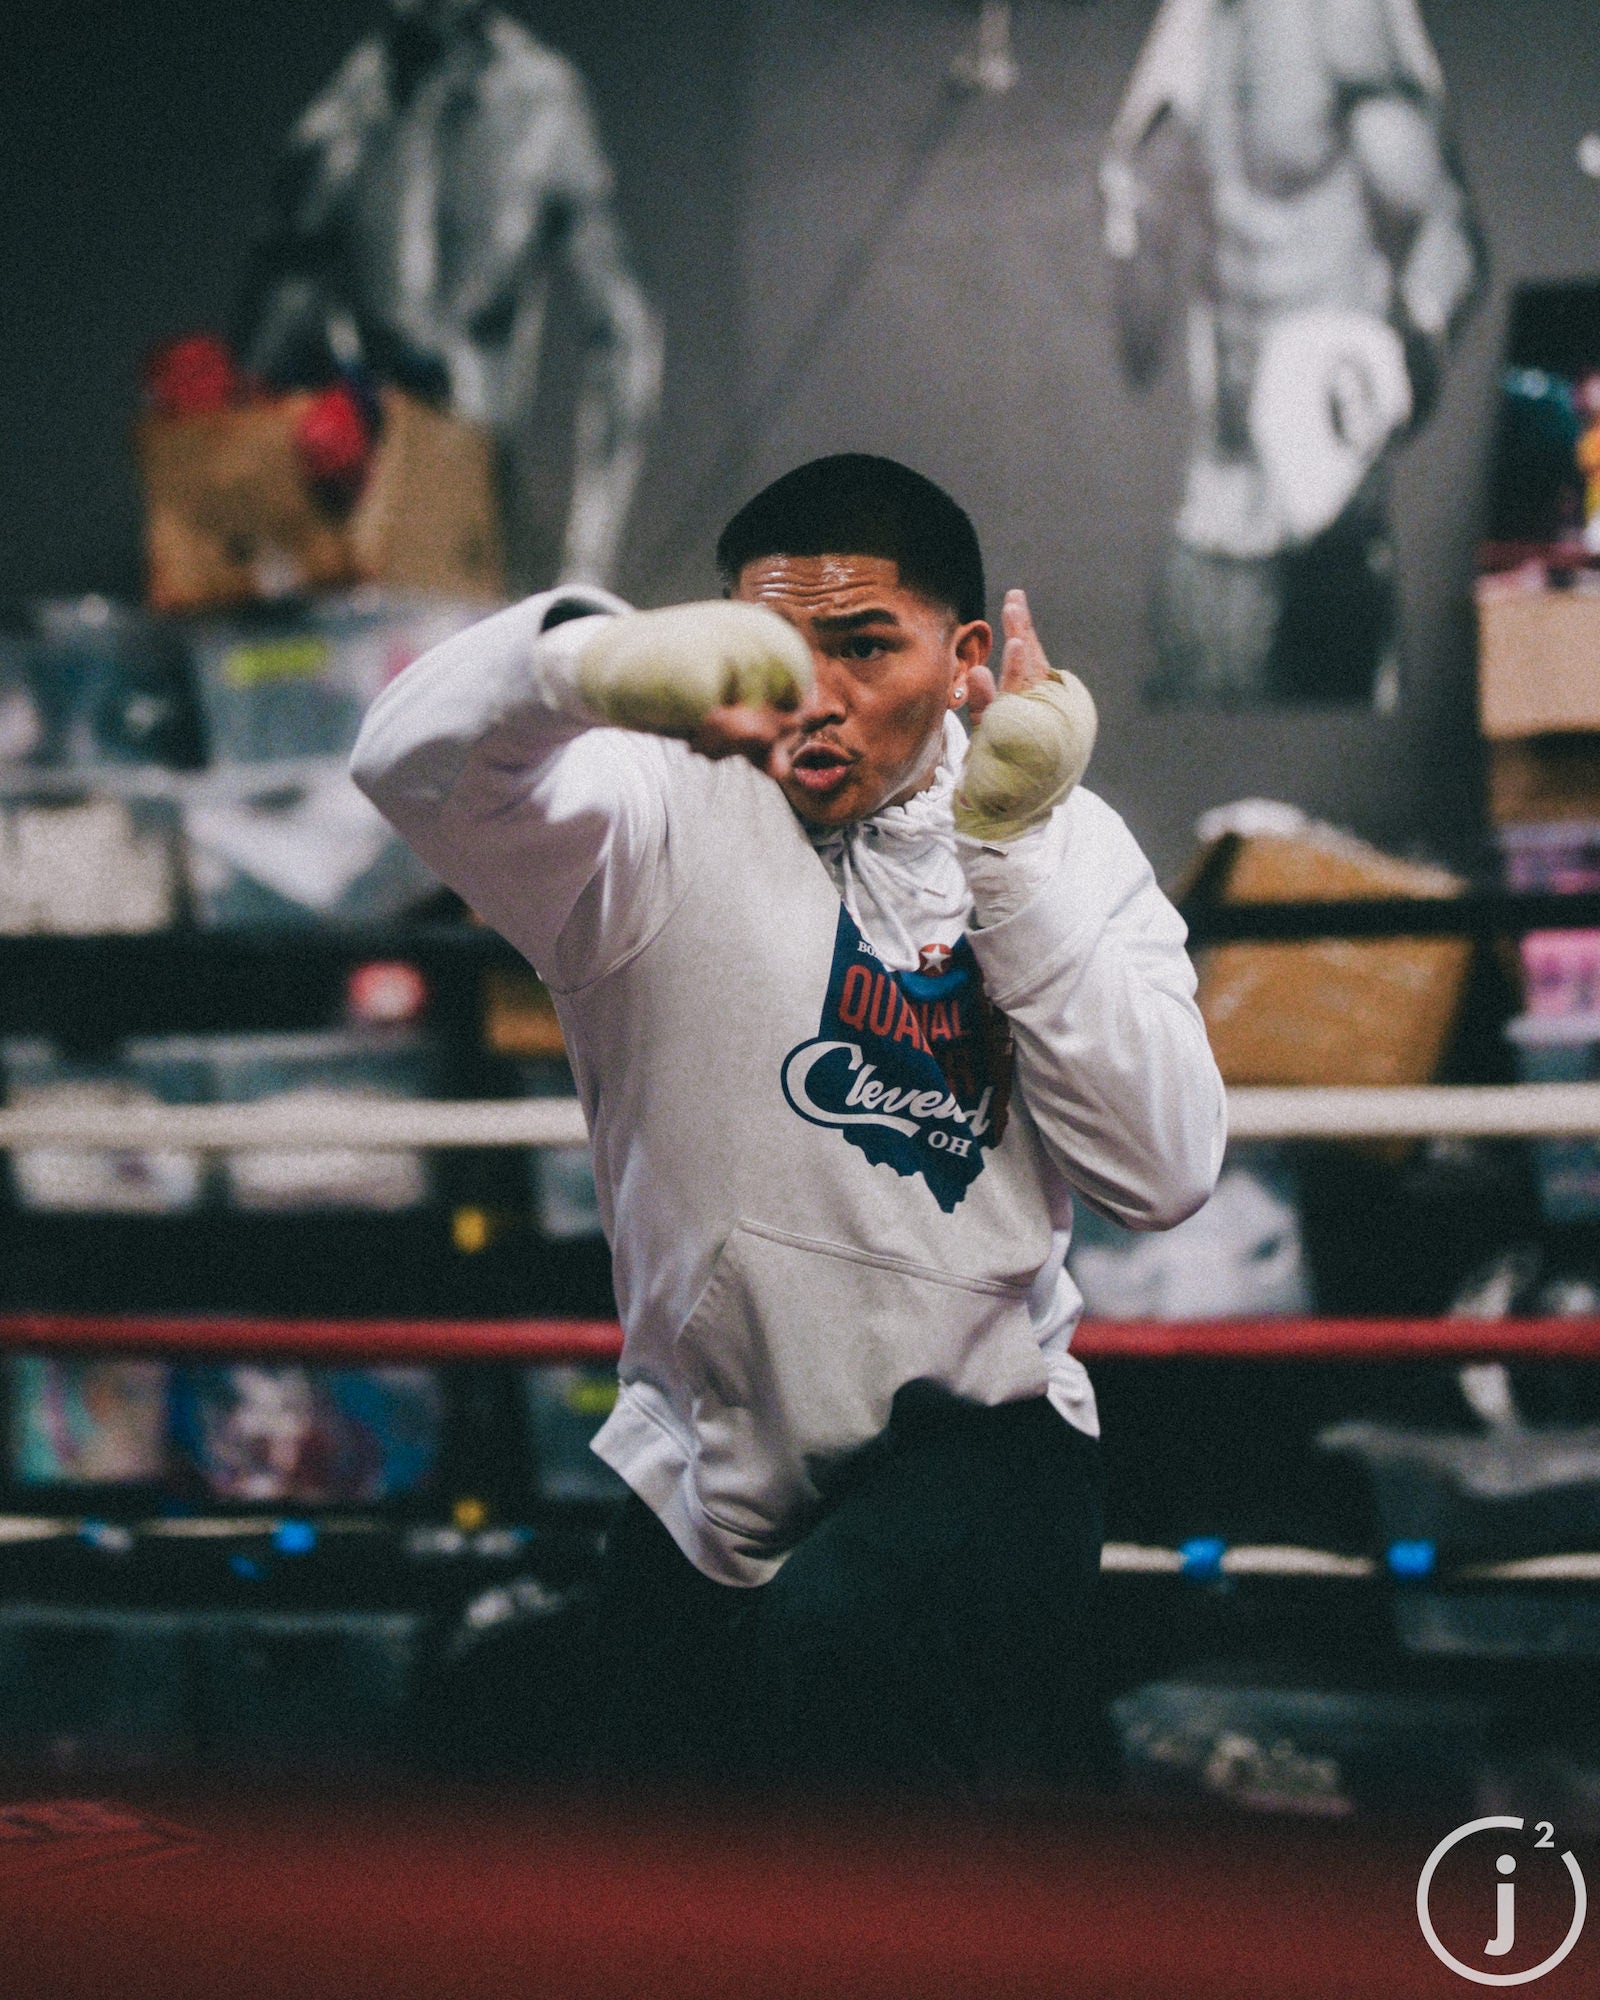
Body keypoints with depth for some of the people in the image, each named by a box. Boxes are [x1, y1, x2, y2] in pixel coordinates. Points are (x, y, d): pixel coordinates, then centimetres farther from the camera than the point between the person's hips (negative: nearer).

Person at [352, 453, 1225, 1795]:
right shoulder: (668, 815, -7)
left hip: (980, 1440, -1)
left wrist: (1009, 846, -18)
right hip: (706, 1481, 1)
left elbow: (1163, 1176, -12)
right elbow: (415, 764, -28)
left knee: (843, 1645, -32)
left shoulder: (1068, 843, 1)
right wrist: (594, 661, -50)